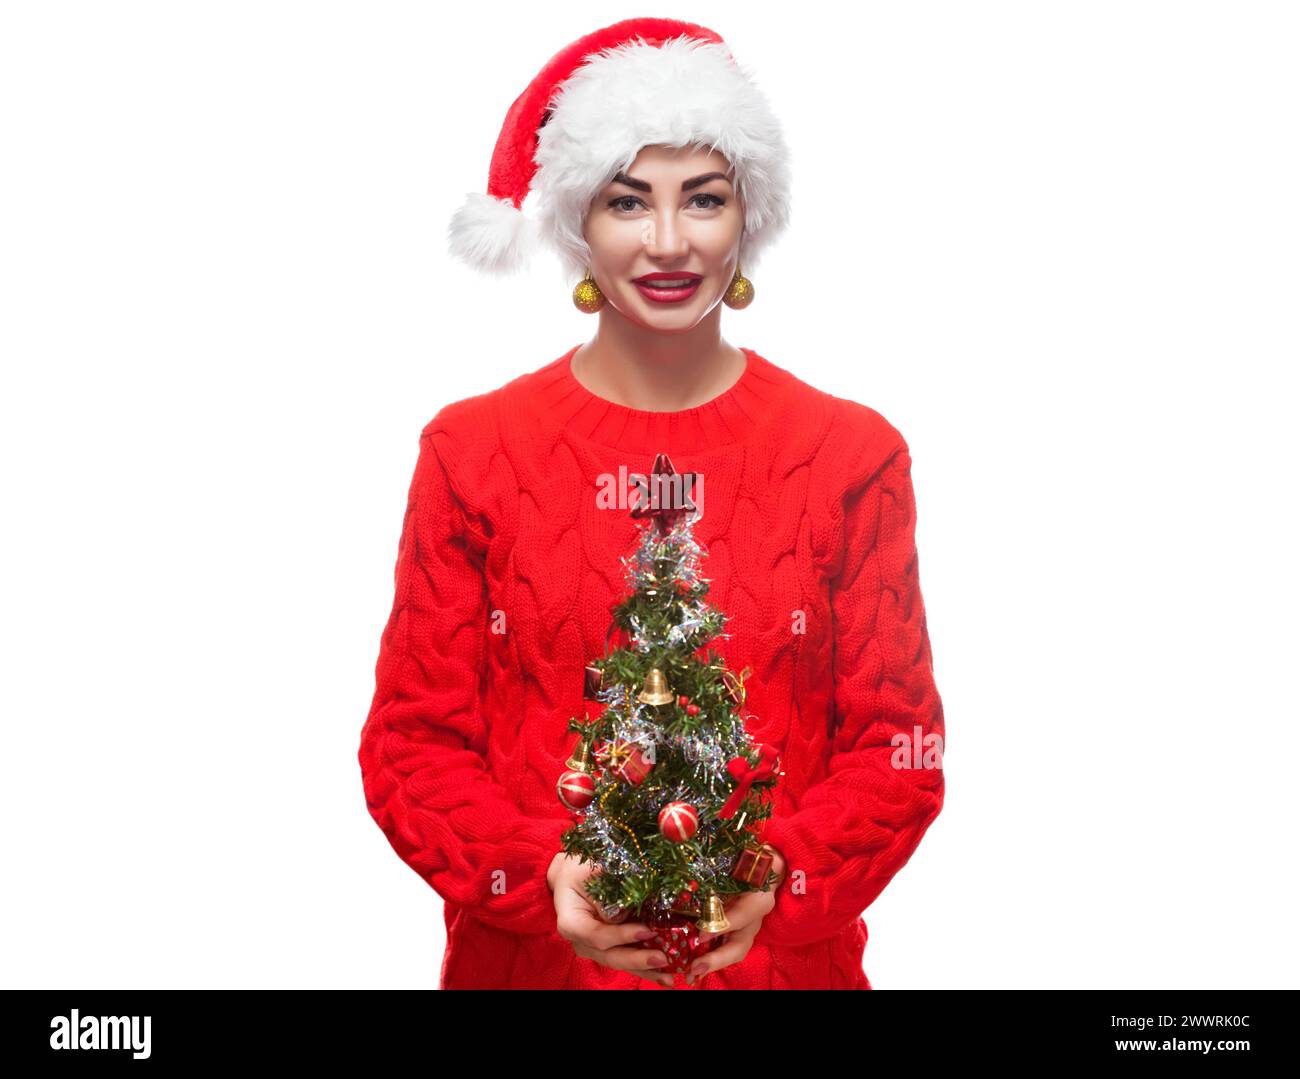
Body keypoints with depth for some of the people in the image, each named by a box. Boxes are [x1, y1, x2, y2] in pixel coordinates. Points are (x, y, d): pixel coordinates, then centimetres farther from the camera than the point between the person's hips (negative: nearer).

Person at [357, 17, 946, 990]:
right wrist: (541, 875, -19)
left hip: (781, 957, 0)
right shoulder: (472, 450, -5)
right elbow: (413, 742, -3)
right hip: (528, 960, 0)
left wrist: (776, 876, -19)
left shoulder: (853, 453, -5)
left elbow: (896, 747, -3)